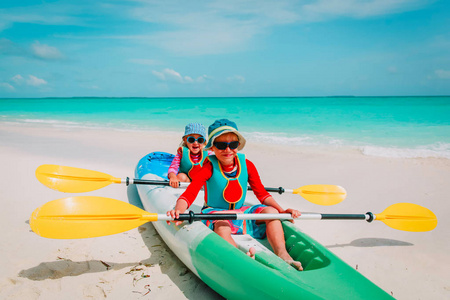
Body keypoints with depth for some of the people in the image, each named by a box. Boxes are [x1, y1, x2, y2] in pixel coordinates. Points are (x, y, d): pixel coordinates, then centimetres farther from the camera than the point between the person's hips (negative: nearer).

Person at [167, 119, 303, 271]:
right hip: (215, 213, -4)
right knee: (221, 227, -38)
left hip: (240, 212, 4)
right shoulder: (209, 167, -13)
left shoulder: (246, 165, -3)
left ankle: (282, 255, -25)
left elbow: (262, 194, 4)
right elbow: (189, 193, -24)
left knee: (271, 211, -18)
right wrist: (178, 210, -46)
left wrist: (282, 211, -10)